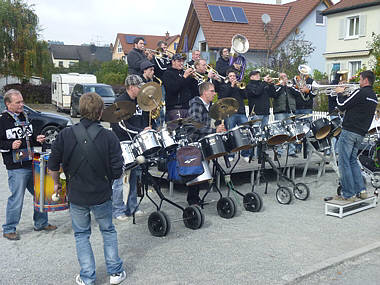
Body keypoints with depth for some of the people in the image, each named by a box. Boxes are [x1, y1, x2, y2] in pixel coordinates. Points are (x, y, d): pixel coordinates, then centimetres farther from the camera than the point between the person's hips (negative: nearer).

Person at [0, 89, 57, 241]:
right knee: (16, 198, -1)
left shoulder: (24, 117, 13)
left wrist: (37, 140, 5)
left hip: (32, 165, 7)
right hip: (16, 167, -7)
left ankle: (41, 223, 29)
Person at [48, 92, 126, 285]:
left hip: (76, 196, 1)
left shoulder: (65, 135, -10)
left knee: (81, 235, 18)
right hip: (102, 195, 0)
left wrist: (57, 183, 14)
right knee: (108, 231, 20)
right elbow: (117, 172, -14)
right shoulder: (109, 137, -14)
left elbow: (53, 165, -4)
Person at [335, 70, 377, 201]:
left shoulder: (360, 92, -12)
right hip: (361, 133, 9)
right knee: (353, 161, 19)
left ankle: (348, 194, -1)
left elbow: (342, 106, -9)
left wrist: (340, 93, 8)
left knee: (344, 162, -3)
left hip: (349, 131, -9)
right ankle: (361, 190, 17)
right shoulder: (374, 96, 16)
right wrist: (346, 95, 16)